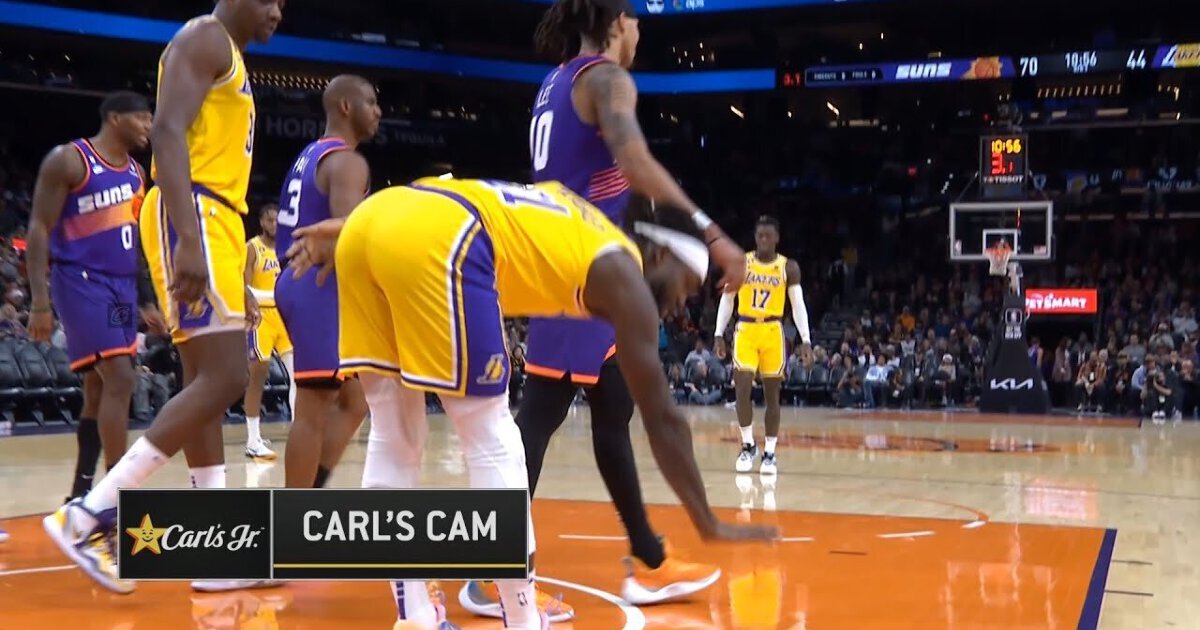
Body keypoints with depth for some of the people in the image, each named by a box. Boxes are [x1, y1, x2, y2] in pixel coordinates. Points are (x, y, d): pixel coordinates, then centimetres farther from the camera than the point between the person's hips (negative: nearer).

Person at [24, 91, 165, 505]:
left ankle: (81, 495, 17)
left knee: (99, 390, 9)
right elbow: (39, 229, -11)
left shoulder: (136, 172, 14)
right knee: (120, 379, -17)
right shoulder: (68, 160, -9)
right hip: (81, 282, -8)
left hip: (121, 286, 8)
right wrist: (40, 300, -18)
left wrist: (146, 300, 19)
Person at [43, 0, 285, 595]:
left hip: (215, 221, 10)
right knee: (223, 379, -16)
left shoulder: (232, 61, 26)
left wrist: (236, 278, 25)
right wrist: (190, 240, -29)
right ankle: (88, 516, -16)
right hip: (192, 217, -10)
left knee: (206, 384, 6)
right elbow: (168, 131, -19)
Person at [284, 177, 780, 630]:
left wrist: (335, 230, 23)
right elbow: (661, 418, 14)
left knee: (393, 440, 14)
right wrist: (709, 524, 20)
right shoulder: (621, 272, 14)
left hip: (371, 219, 8)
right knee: (491, 438, 5)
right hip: (432, 240, -8)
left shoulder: (571, 221, 33)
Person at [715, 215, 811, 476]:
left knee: (772, 394, 3)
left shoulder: (788, 267, 0)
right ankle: (748, 445, 7)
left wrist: (806, 341, -9)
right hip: (745, 330, 0)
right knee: (742, 389, -10)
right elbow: (727, 299, 7)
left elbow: (798, 304, 0)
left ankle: (769, 453, 11)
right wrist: (719, 333, 1)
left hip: (773, 332, 0)